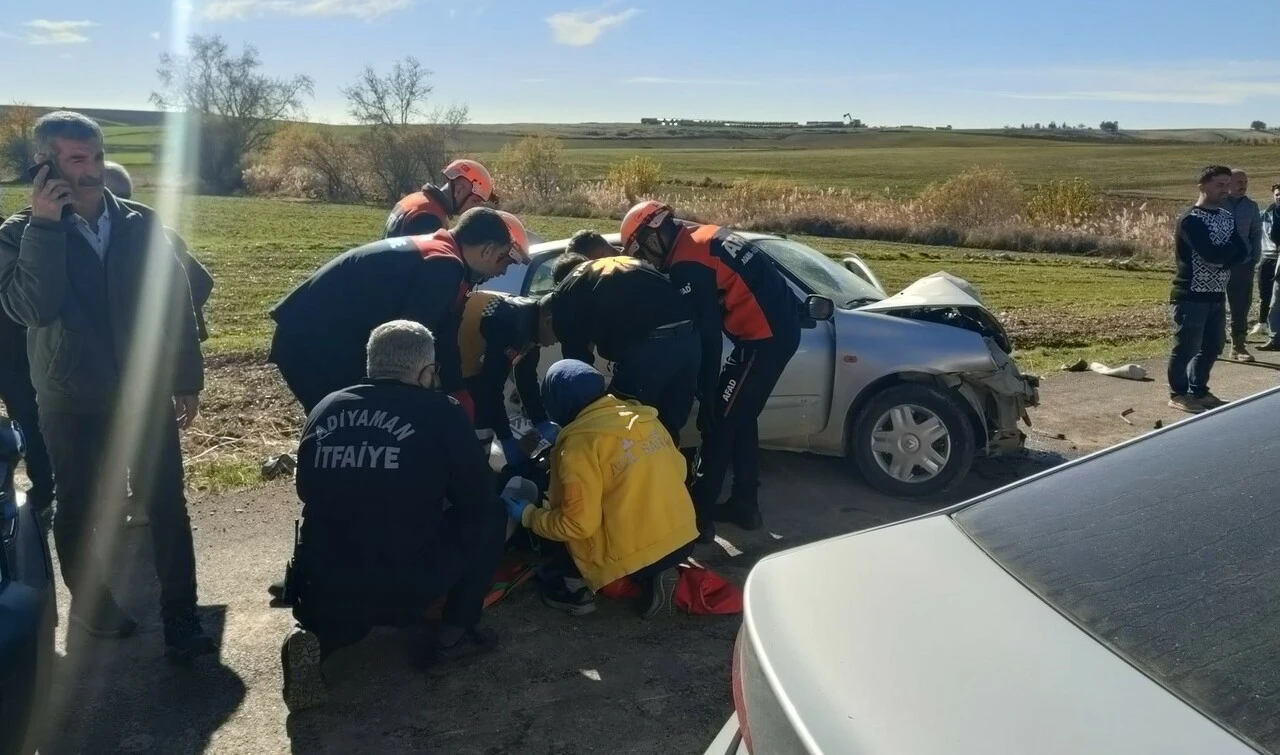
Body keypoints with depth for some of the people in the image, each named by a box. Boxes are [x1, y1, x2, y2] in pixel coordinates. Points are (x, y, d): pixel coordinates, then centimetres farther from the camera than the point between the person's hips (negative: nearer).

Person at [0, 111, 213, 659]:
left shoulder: (141, 224, -2)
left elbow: (175, 303, 3)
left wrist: (187, 379, 4)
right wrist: (46, 226, -25)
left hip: (145, 392, 1)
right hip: (71, 401, -1)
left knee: (167, 505, 0)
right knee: (79, 508, 16)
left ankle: (180, 618, 9)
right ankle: (87, 599, 38)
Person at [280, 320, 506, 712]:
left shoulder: (325, 409, 9)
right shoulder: (442, 412, -4)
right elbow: (478, 500, 3)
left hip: (322, 591, 5)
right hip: (405, 587, -5)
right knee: (490, 516, 16)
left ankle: (316, 638, 8)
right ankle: (453, 635, 16)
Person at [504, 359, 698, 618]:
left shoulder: (580, 442, -15)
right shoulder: (643, 415, 3)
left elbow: (579, 525, -14)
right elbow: (679, 469, 12)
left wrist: (529, 516, 2)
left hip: (633, 555, -6)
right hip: (683, 539, 6)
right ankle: (650, 576, 14)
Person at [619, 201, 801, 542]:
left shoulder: (687, 265, -13)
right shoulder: (705, 237, 15)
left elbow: (706, 334, -14)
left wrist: (705, 395, -8)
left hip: (764, 335, -9)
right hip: (781, 326, 9)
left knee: (718, 424, -1)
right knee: (740, 419, 18)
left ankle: (697, 515, 5)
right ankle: (744, 504, 27)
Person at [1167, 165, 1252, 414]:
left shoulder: (1227, 216, 13)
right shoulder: (1190, 220, -14)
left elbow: (1243, 253, 3)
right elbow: (1213, 255, -24)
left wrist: (1223, 257, -15)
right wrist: (1231, 248, -6)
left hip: (1217, 294, 8)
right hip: (1191, 295, -8)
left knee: (1212, 346, 14)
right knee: (1186, 347, -3)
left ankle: (1199, 390, 27)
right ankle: (1178, 394, 9)